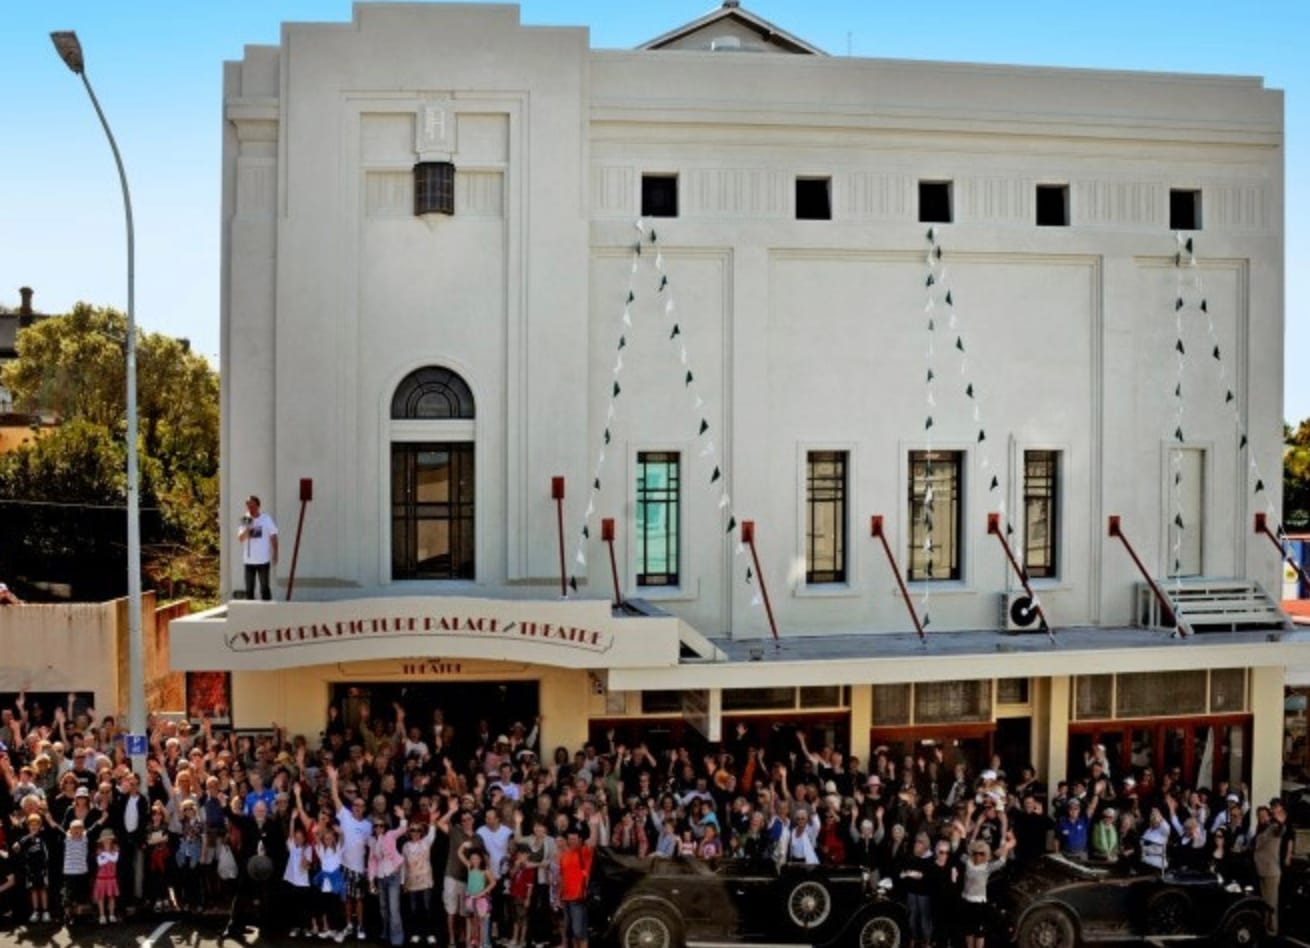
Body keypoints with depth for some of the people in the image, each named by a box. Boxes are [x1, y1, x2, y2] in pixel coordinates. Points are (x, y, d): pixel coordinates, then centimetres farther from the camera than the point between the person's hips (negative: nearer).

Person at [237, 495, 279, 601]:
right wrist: (247, 528, -19)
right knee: (249, 588, 8)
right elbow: (240, 539, -5)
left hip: (263, 560, -2)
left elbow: (273, 537, 2)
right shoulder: (245, 520, 4)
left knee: (264, 588, 3)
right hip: (249, 560, 2)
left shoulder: (266, 519, -2)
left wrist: (275, 554, -3)